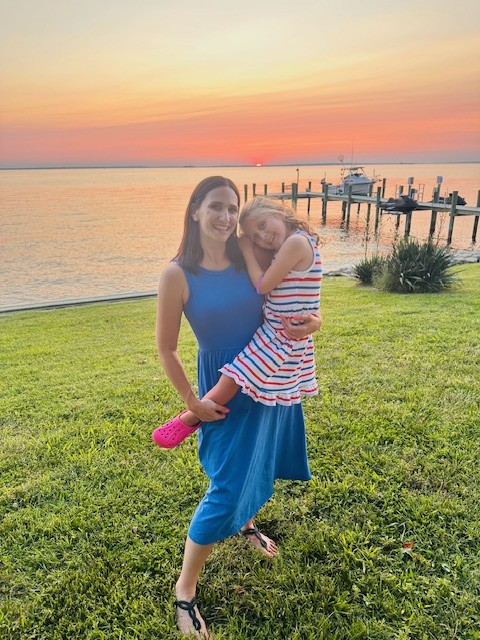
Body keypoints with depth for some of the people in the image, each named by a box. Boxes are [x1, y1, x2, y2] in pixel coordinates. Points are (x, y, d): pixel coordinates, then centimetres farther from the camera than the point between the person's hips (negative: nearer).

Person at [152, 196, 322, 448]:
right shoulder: (296, 244, 10)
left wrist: (246, 250, -8)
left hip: (281, 338, -10)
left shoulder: (297, 241, -21)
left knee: (234, 377, -5)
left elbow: (263, 285, -19)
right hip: (280, 335, 10)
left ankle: (189, 419, 11)